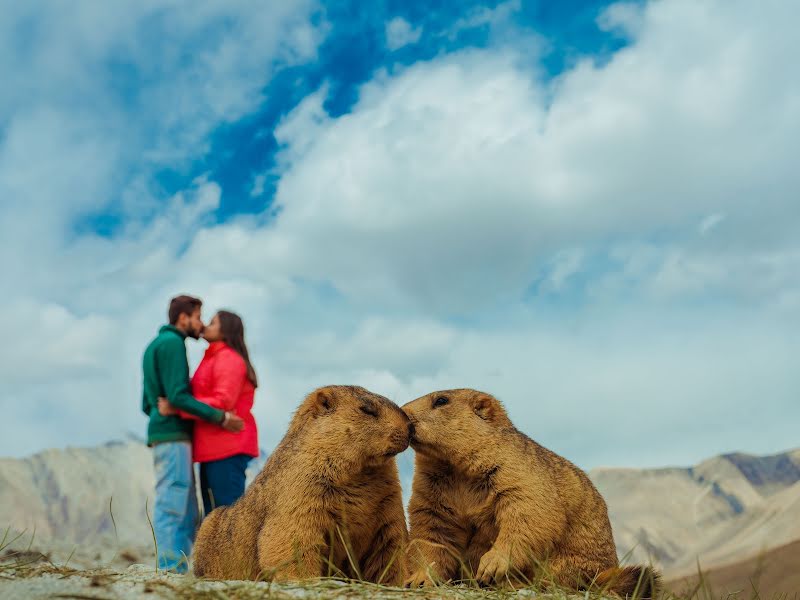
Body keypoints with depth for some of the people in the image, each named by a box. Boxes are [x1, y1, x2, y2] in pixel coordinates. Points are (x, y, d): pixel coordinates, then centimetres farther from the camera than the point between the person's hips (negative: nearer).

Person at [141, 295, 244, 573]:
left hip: (165, 435, 10)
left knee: (186, 511, 7)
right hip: (173, 436, -10)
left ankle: (178, 574, 5)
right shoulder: (172, 342, -7)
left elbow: (147, 404, 24)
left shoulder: (154, 347, 24)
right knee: (171, 507, -11)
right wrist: (220, 418, -15)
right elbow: (178, 396, -17)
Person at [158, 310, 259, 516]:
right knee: (213, 513, 8)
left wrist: (175, 409, -18)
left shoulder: (229, 358, -8)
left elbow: (222, 402, -19)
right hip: (214, 449, 10)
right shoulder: (214, 359, 21)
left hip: (227, 447, -10)